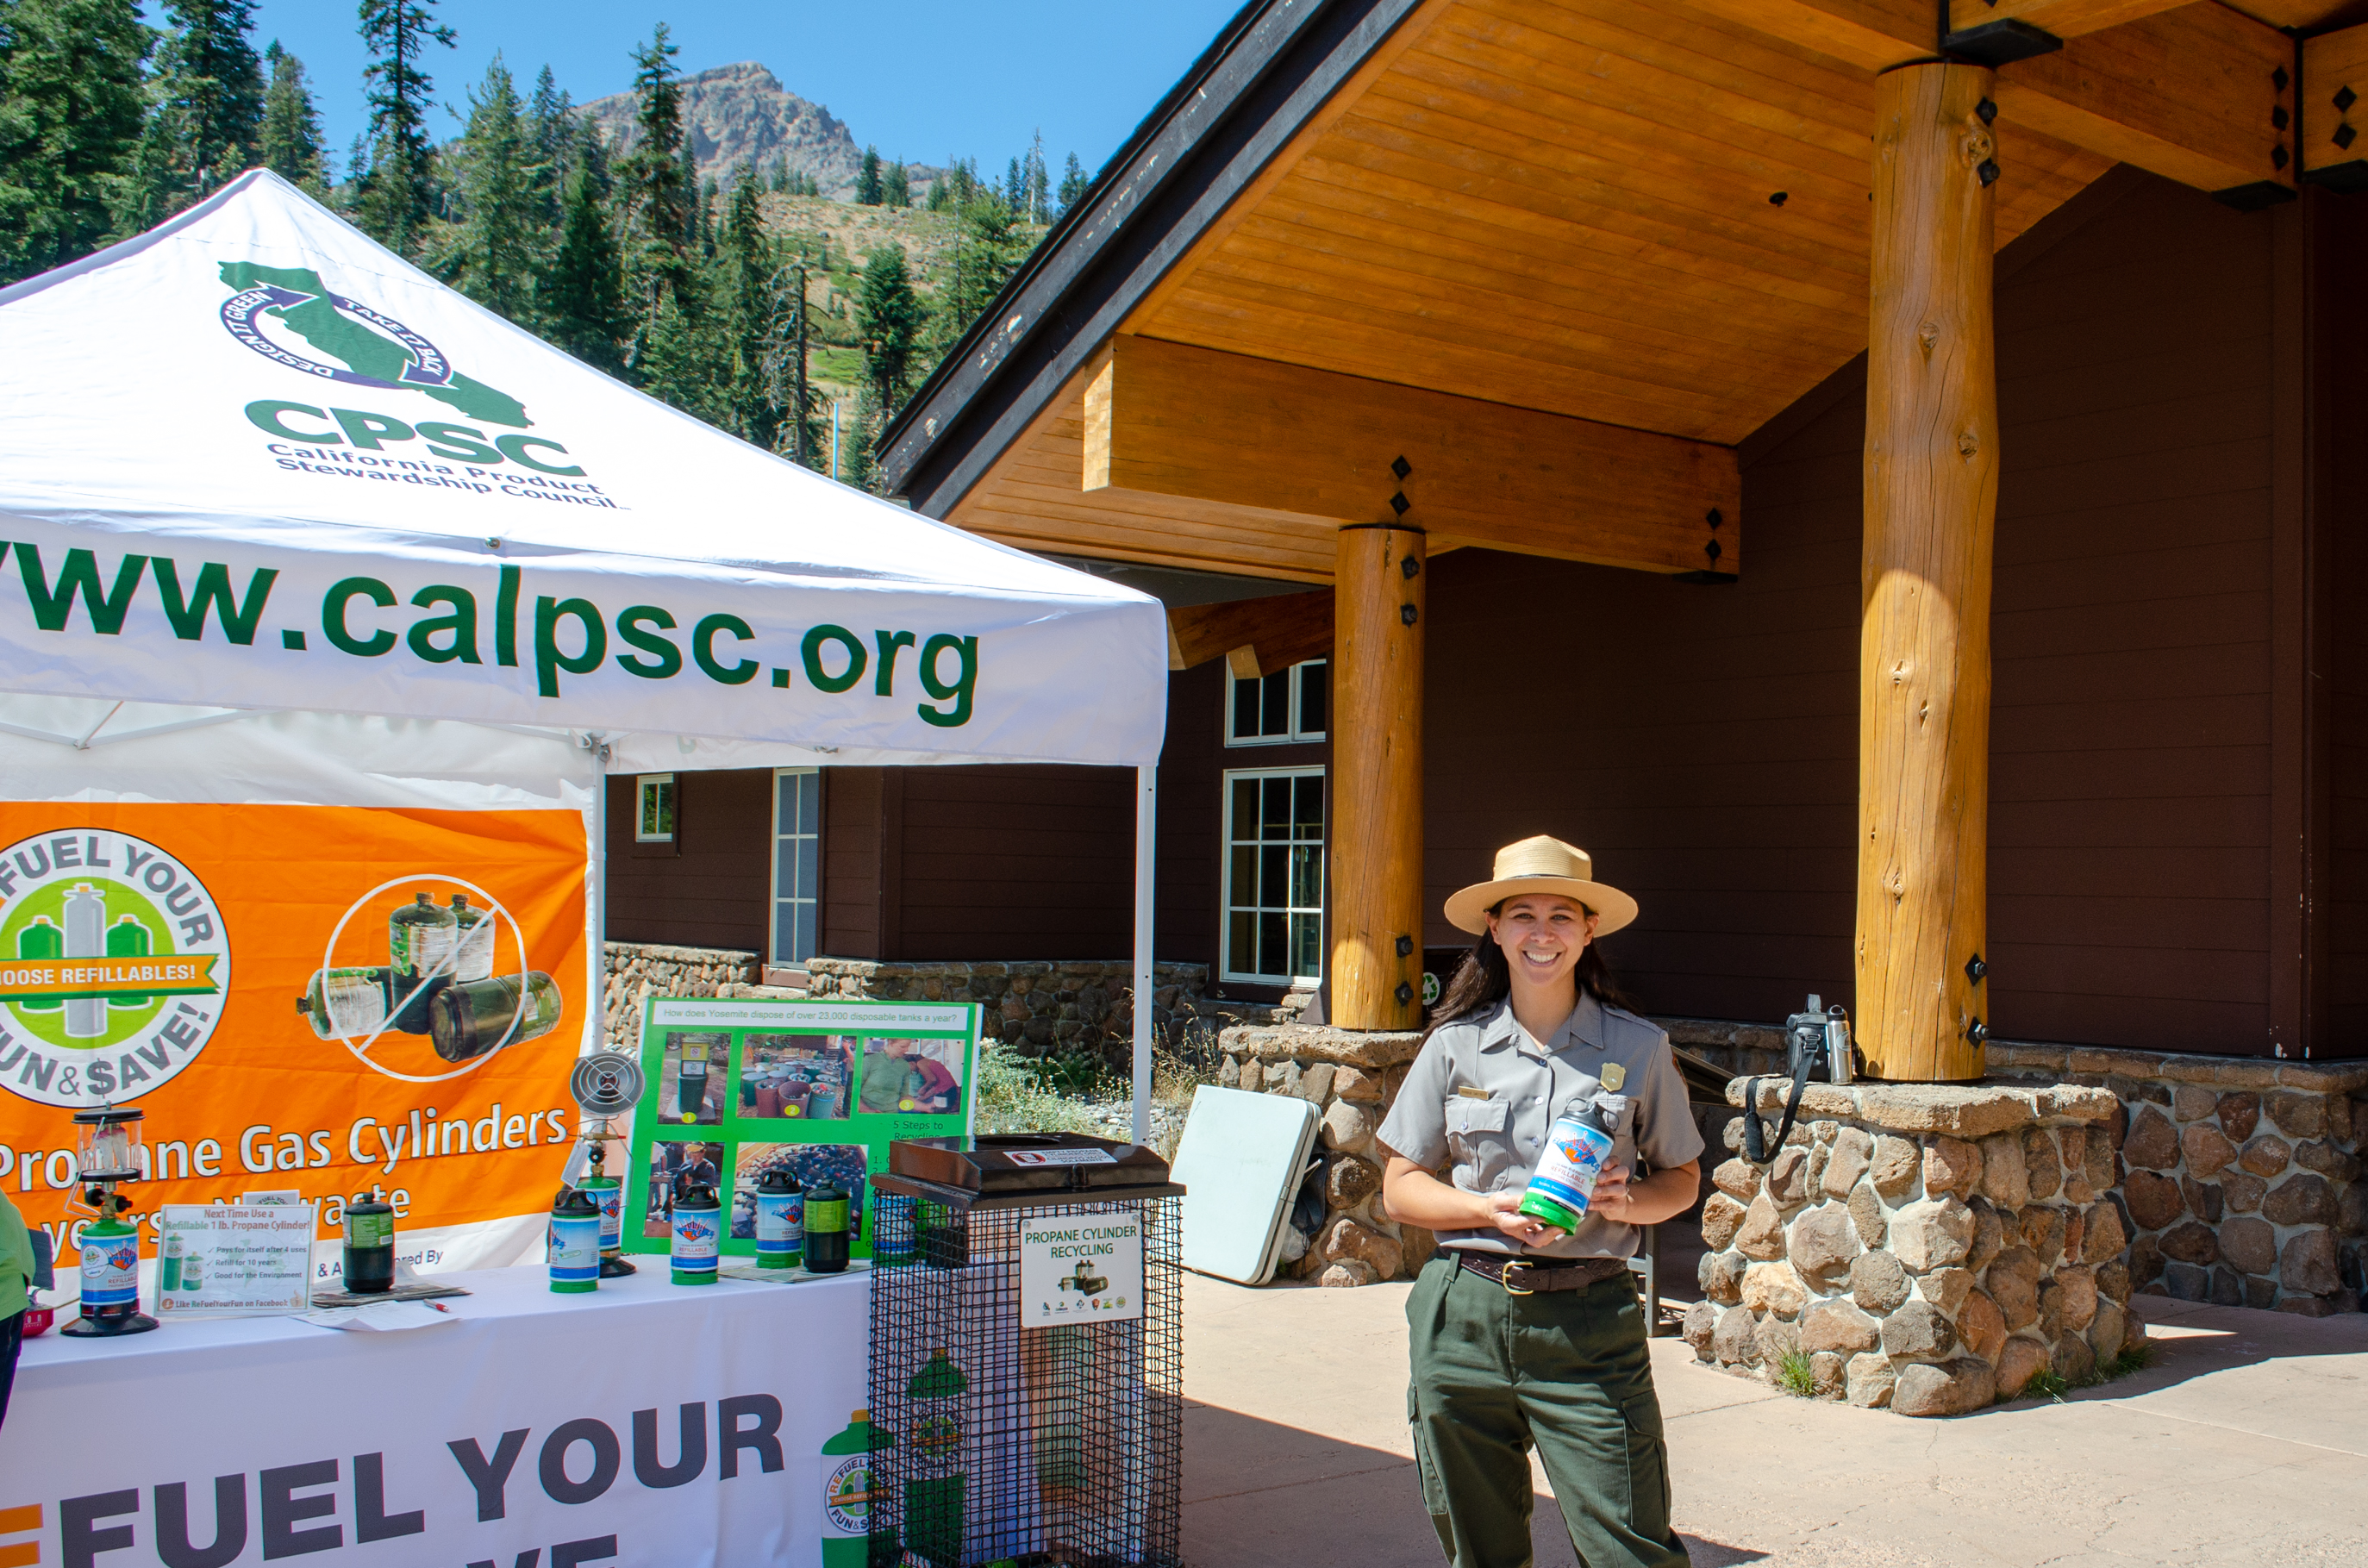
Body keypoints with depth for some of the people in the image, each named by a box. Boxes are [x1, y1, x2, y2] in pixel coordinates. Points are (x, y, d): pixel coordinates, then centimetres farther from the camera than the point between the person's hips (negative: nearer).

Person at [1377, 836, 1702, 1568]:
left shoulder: (1638, 1049, 2)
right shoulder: (1455, 1045, 3)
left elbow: (1682, 1177, 12)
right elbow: (1400, 1188, 6)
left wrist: (1629, 1201, -10)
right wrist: (1490, 1210, -12)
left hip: (1587, 1323, -1)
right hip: (1463, 1318, 2)